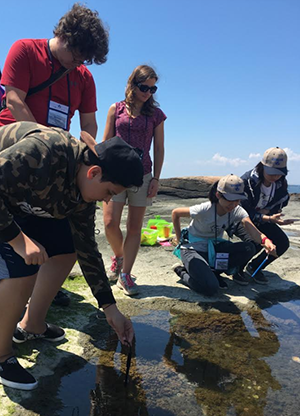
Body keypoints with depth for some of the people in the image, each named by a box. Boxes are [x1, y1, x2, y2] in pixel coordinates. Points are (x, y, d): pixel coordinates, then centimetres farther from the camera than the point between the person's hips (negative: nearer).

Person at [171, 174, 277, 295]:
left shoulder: (237, 211, -12)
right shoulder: (204, 210, -26)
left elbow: (253, 230, -30)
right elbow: (175, 213, -13)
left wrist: (265, 240, -53)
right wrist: (179, 239, -6)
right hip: (193, 249, -6)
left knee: (249, 248, -19)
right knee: (210, 288, -28)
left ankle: (213, 272, -1)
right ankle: (183, 272, 3)